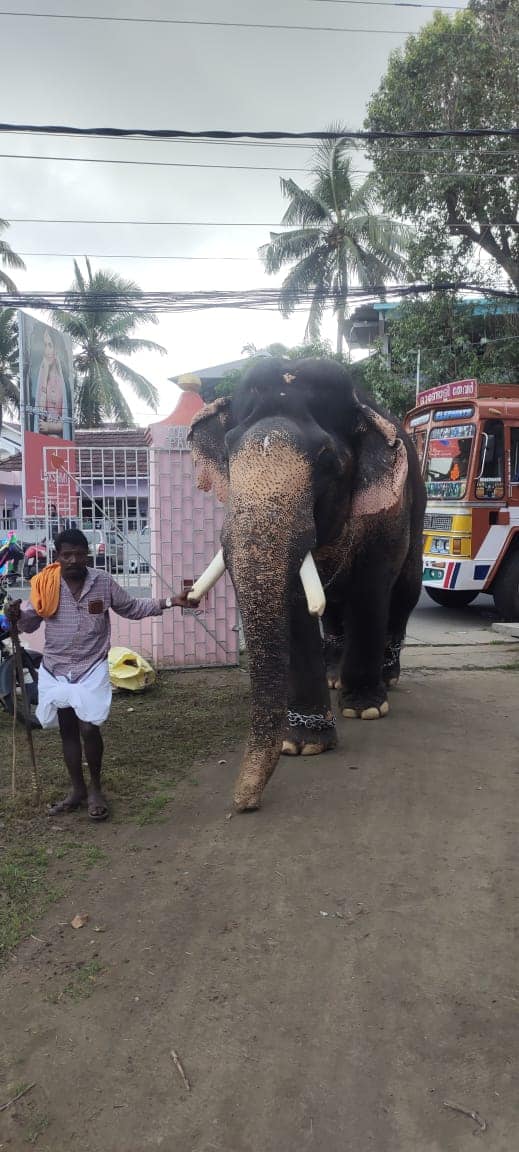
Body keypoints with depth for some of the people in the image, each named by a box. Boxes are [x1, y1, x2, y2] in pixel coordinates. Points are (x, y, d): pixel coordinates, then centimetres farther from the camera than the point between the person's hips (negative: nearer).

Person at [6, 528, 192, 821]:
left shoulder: (104, 581, -7)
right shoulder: (46, 584, -6)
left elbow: (134, 609, 3)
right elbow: (31, 622, 5)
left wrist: (171, 602, -5)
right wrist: (18, 615, -18)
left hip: (91, 668, -2)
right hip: (55, 670, 2)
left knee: (89, 728, -10)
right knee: (67, 730, 12)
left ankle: (95, 789, 13)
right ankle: (78, 790, 28)